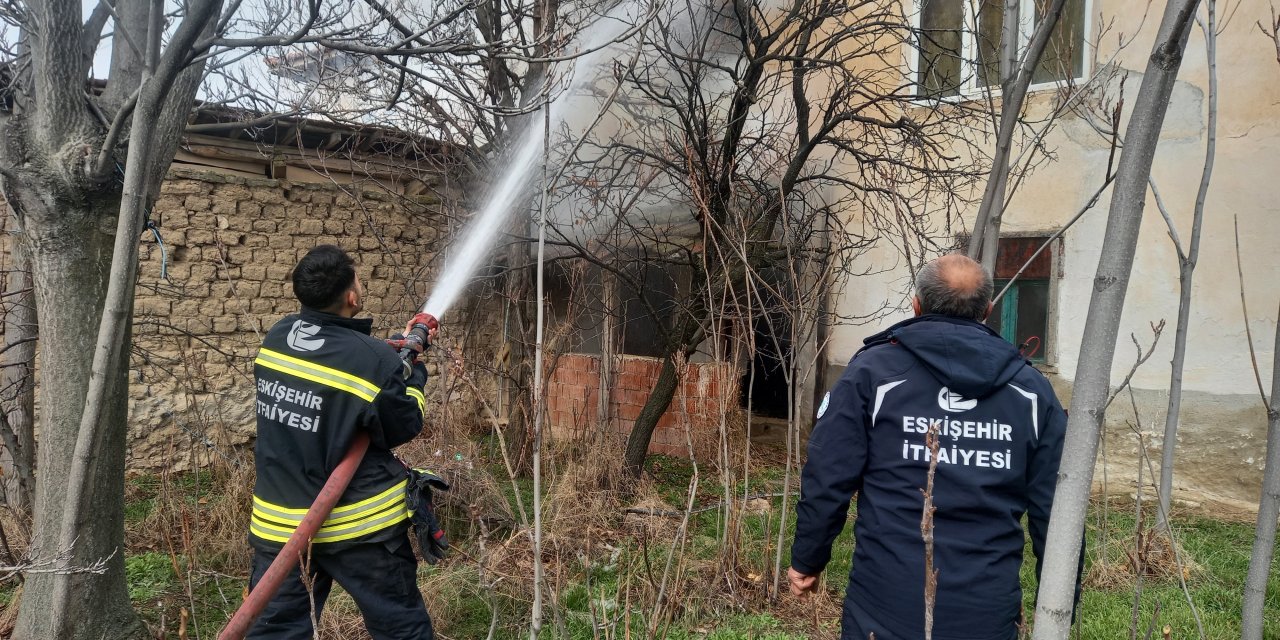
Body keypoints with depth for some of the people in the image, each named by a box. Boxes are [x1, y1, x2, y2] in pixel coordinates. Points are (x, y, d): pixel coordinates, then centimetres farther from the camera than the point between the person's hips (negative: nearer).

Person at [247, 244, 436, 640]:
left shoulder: (276, 338, -1)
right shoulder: (372, 359, -22)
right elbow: (404, 428, -9)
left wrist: (396, 353, 16)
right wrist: (413, 370, 5)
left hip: (279, 521, 6)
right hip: (359, 525, -5)